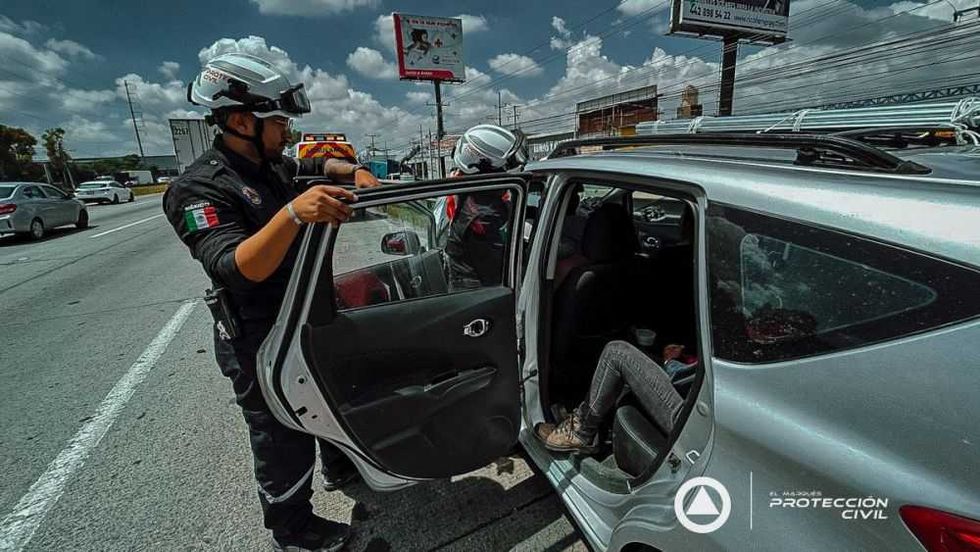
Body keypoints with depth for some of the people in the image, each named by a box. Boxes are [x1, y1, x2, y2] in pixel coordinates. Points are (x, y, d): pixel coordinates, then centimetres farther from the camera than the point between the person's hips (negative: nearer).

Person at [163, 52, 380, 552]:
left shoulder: (272, 166, 2)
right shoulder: (200, 188, -21)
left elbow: (318, 165, 19)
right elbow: (237, 268, -35)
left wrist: (354, 171, -1)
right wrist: (293, 212, -48)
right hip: (259, 344, -8)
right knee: (282, 438, 10)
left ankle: (340, 464, 54)